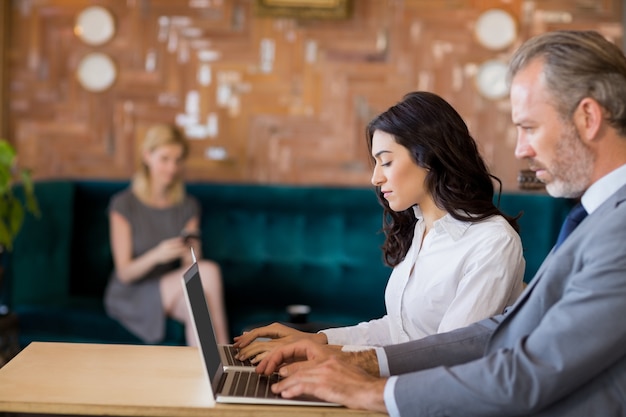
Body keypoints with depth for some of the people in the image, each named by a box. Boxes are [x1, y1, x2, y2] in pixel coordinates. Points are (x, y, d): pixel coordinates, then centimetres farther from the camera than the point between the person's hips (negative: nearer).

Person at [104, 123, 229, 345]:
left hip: (172, 291, 4)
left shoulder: (188, 206, 7)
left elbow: (189, 269, 0)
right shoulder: (124, 205, -7)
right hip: (132, 296, -4)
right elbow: (124, 273, -11)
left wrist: (190, 256, -25)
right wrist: (155, 255, -30)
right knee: (209, 271, -27)